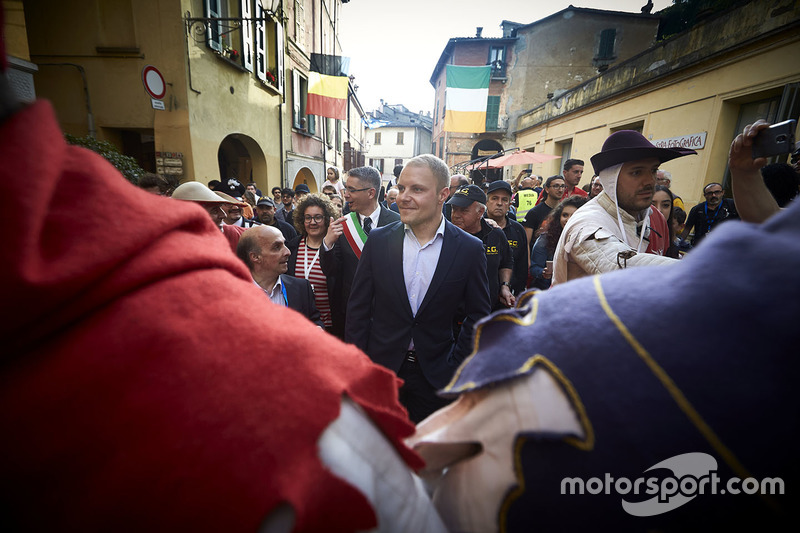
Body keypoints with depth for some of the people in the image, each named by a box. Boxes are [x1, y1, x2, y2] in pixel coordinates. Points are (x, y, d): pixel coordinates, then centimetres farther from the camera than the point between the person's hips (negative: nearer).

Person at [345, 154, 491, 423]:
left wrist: (454, 366, -4)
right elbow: (358, 307, -1)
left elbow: (478, 315, -1)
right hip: (380, 367, 1)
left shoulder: (470, 249, -9)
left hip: (435, 374, 0)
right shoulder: (378, 240, -6)